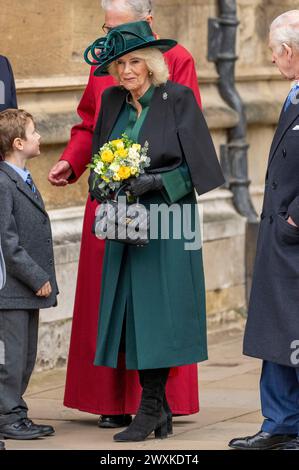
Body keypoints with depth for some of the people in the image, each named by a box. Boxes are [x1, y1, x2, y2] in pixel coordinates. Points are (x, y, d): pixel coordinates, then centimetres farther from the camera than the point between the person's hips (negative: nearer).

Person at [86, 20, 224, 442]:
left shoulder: (178, 99, -7)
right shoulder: (113, 102, 10)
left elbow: (195, 165, -8)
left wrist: (156, 181, -20)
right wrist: (100, 185, -3)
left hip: (167, 223, -6)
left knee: (157, 310, -8)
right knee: (131, 312, 3)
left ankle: (150, 409, -2)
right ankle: (160, 411, 12)